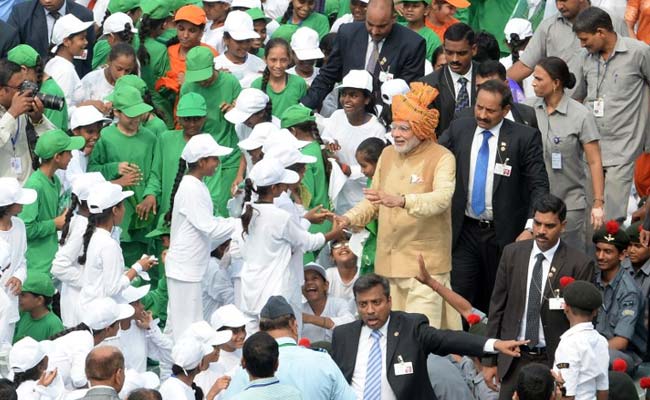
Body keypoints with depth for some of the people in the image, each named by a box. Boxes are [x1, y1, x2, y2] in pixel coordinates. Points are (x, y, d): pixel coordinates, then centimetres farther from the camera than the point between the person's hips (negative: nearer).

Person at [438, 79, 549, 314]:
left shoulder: (525, 138, -6)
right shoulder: (458, 130, 3)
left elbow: (539, 186, -6)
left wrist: (531, 229, -18)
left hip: (503, 234, -2)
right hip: (465, 231, 2)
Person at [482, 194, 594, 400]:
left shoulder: (579, 264, -8)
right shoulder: (512, 253, 3)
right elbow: (497, 307, 8)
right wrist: (490, 360, 7)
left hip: (553, 360, -3)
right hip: (513, 358, 3)